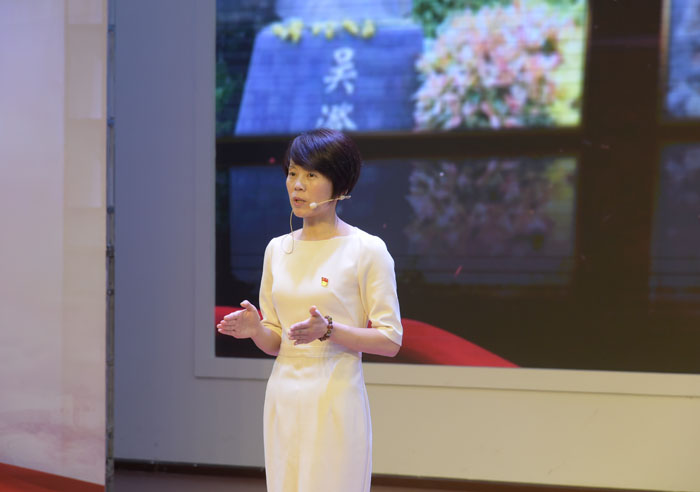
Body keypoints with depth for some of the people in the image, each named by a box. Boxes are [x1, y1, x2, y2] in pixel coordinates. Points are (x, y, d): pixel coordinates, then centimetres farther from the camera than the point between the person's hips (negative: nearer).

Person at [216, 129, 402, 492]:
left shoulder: (367, 250, -6)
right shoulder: (278, 249, 11)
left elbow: (390, 341, -8)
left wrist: (328, 330, -22)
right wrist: (255, 329, -7)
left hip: (334, 400, -5)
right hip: (283, 397, 5)